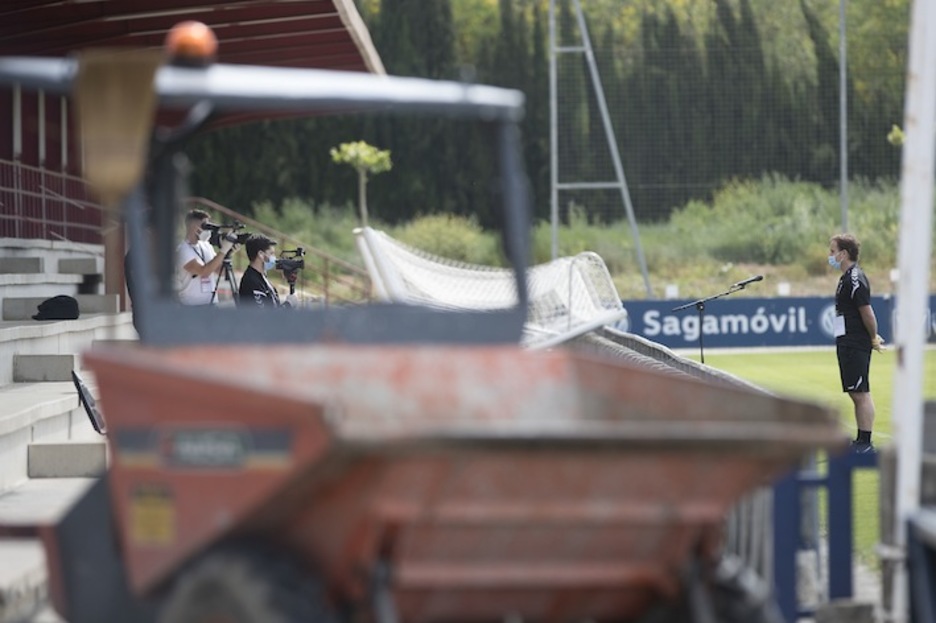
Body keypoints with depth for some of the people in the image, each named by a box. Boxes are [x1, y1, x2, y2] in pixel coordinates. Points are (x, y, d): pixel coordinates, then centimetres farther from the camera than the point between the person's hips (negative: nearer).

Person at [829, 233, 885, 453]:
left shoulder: (855, 279, -16)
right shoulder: (847, 278, 15)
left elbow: (867, 312, -17)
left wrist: (873, 339, -7)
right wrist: (873, 337, 17)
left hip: (856, 346, -10)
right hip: (847, 344, 10)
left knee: (861, 393, -8)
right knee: (856, 393, 12)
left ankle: (866, 443, -7)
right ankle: (861, 441, 17)